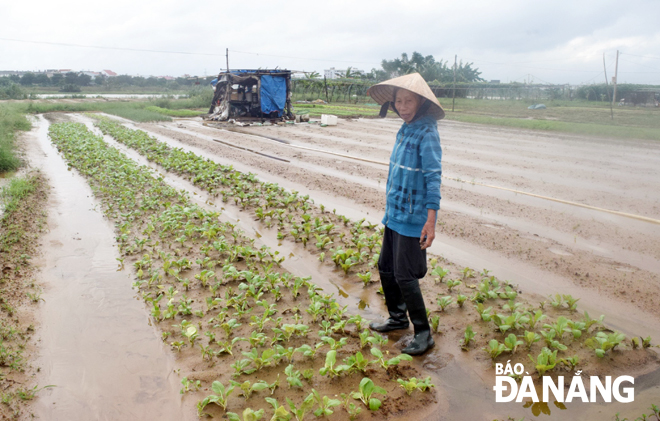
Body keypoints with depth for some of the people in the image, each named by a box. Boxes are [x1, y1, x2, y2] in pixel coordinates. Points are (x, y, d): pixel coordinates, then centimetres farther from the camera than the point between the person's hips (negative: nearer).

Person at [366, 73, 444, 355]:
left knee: (404, 276, -3)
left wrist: (431, 221, -27)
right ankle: (398, 318, 36)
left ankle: (423, 334, 13)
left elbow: (433, 177, -22)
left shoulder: (426, 133, -17)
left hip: (412, 219, -9)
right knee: (386, 268, 17)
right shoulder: (405, 129, 9)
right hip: (394, 214, 9)